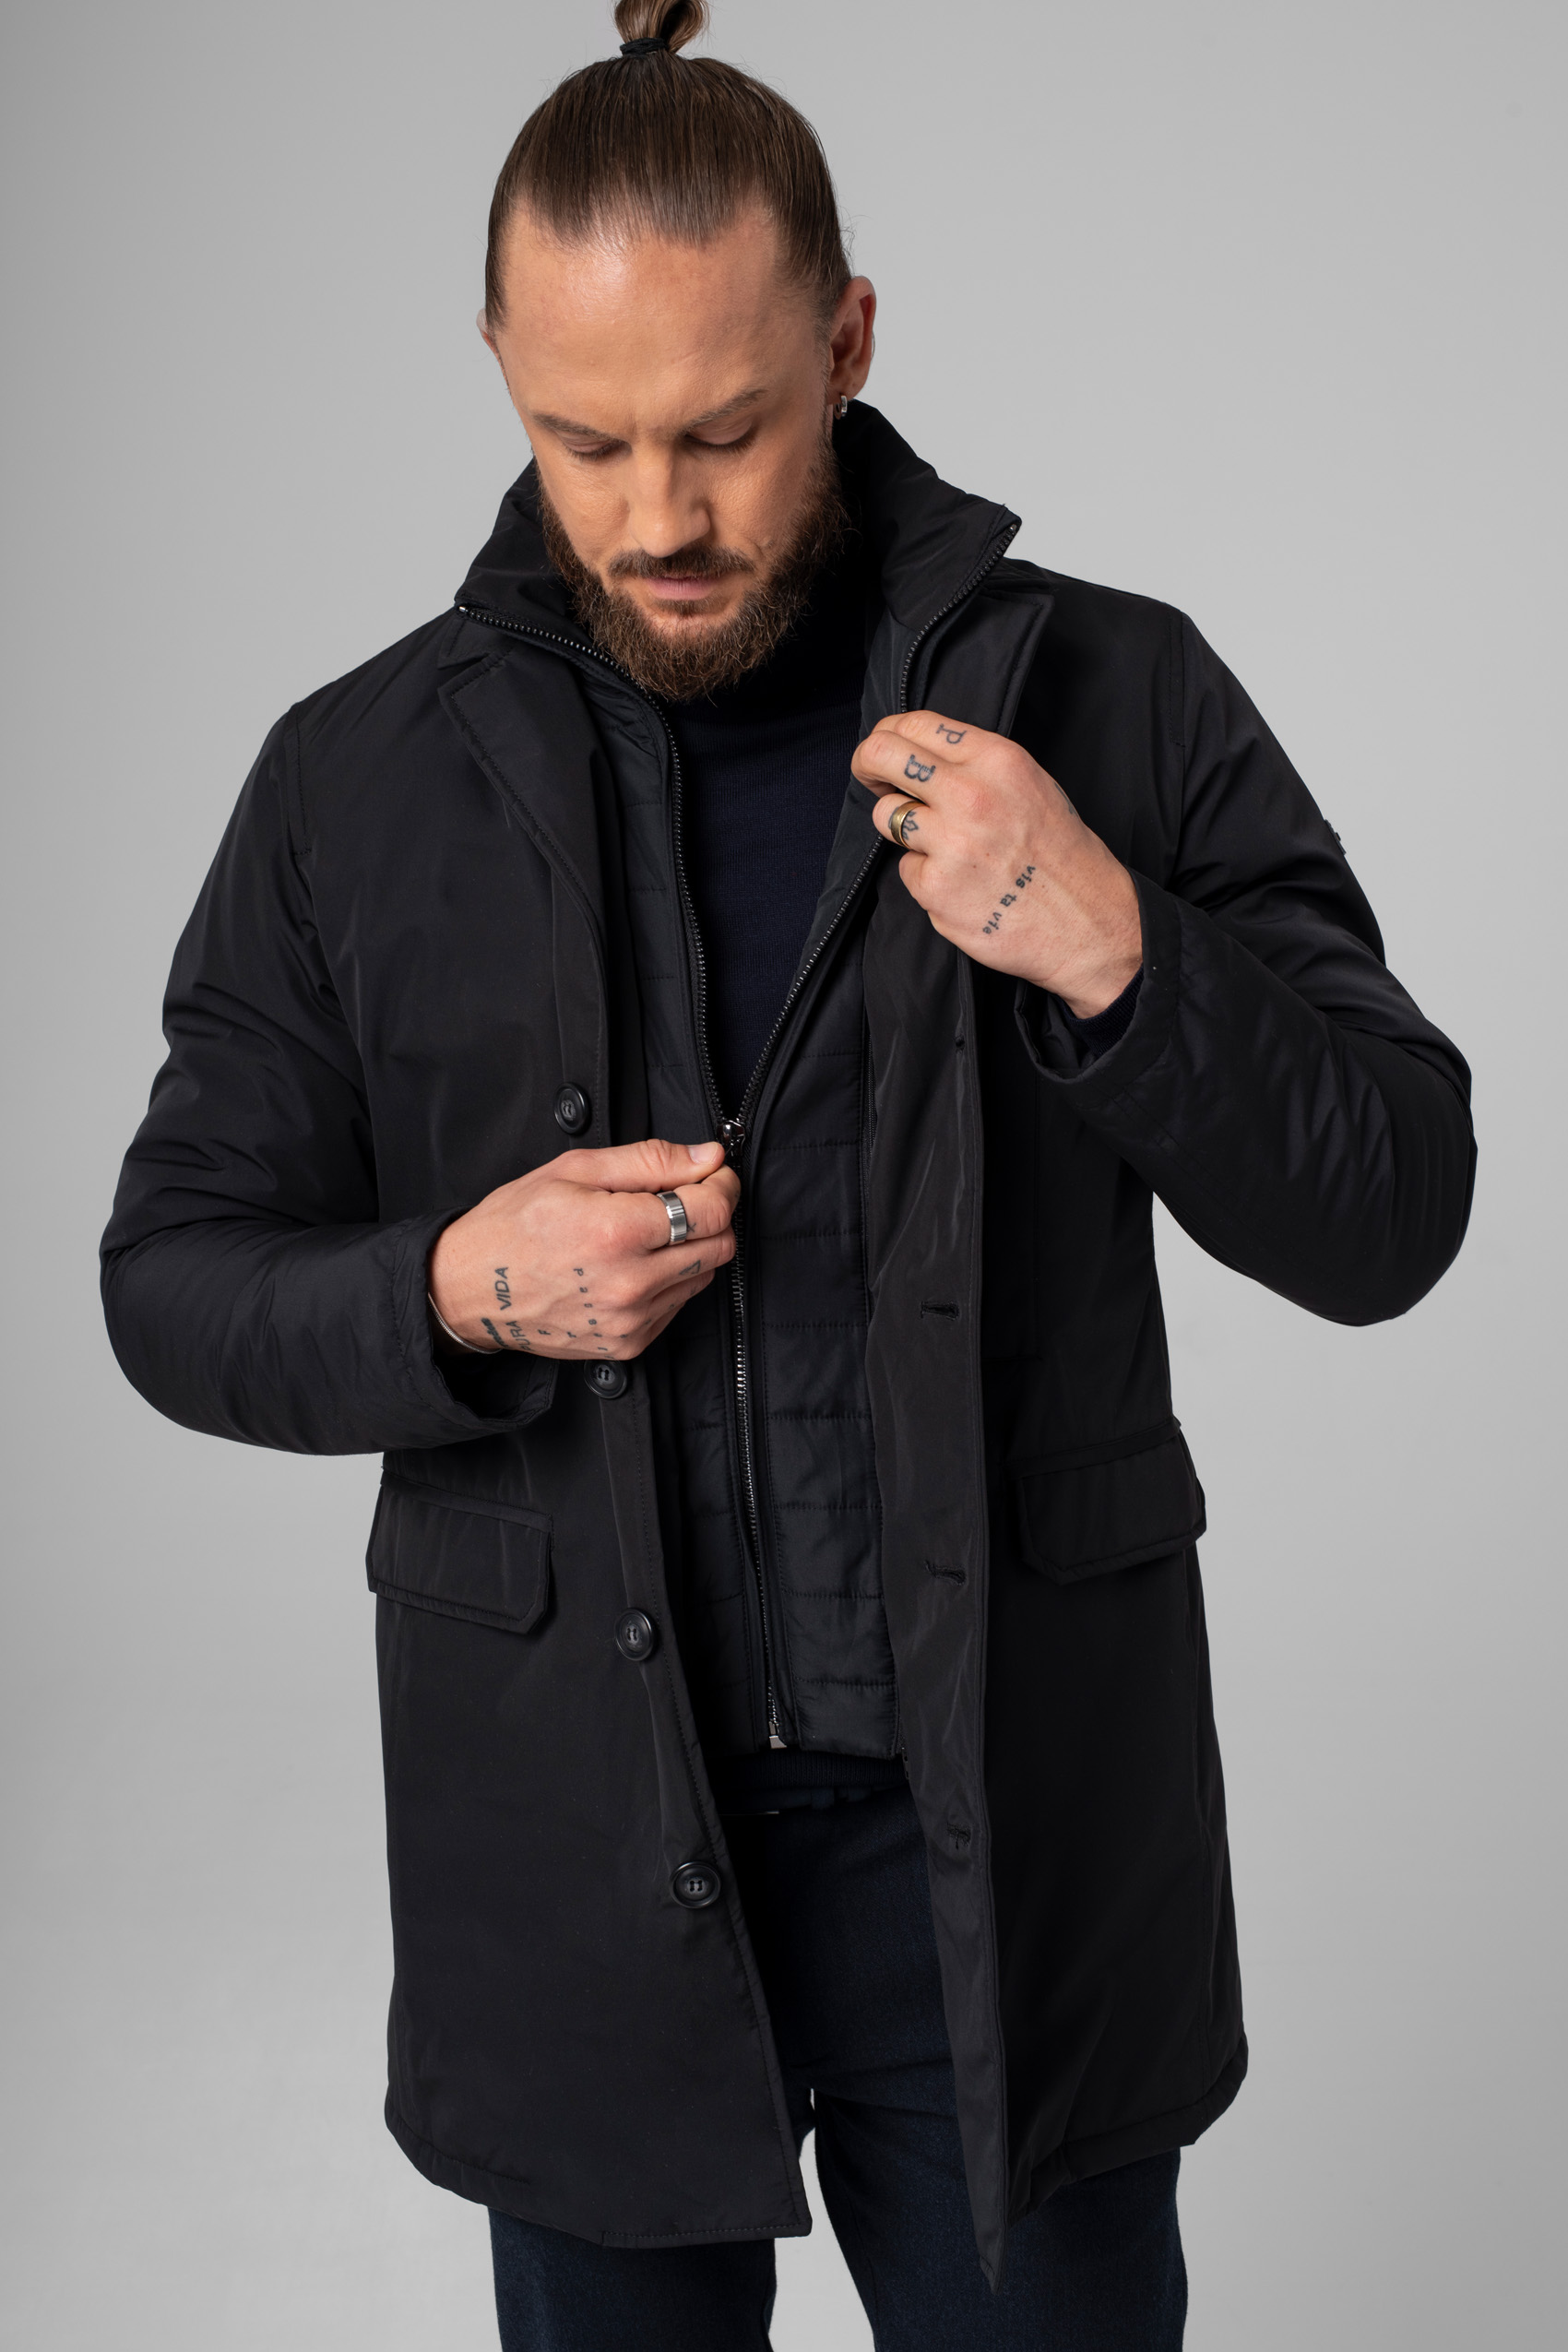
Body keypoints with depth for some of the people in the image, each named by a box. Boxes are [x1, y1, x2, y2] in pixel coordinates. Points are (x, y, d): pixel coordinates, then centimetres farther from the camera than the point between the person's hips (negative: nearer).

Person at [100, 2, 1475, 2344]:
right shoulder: (364, 775, -1)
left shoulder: (1112, 700, -5)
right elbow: (176, 1280, 3)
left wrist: (1117, 956, -22)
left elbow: (1390, 1214, -5)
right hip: (575, 1845, 1)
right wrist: (455, 1291, -17)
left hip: (1012, 1823, -1)